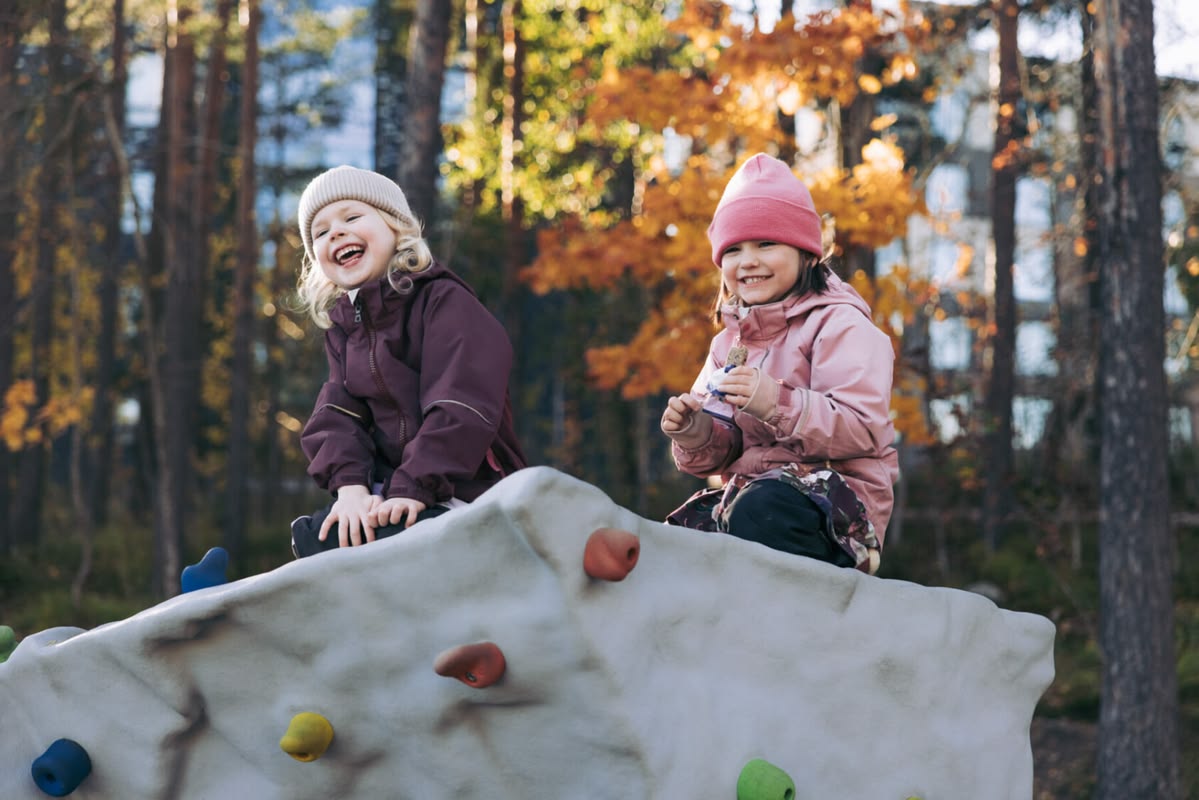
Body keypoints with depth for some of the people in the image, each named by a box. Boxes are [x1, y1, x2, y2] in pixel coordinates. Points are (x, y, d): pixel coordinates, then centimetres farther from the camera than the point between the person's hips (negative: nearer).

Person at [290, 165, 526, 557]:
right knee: (311, 536, -12)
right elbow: (337, 414, 2)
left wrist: (414, 489, -28)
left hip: (462, 491, -7)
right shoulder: (344, 323, 14)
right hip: (389, 487, 7)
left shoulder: (444, 301, -10)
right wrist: (350, 486, -18)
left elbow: (460, 409, -20)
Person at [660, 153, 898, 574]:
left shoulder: (838, 324, -3)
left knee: (762, 511, -38)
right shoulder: (729, 342, 18)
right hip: (747, 488, 6)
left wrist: (778, 404, -28)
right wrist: (697, 436, -6)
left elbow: (864, 430, -16)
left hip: (836, 495, -6)